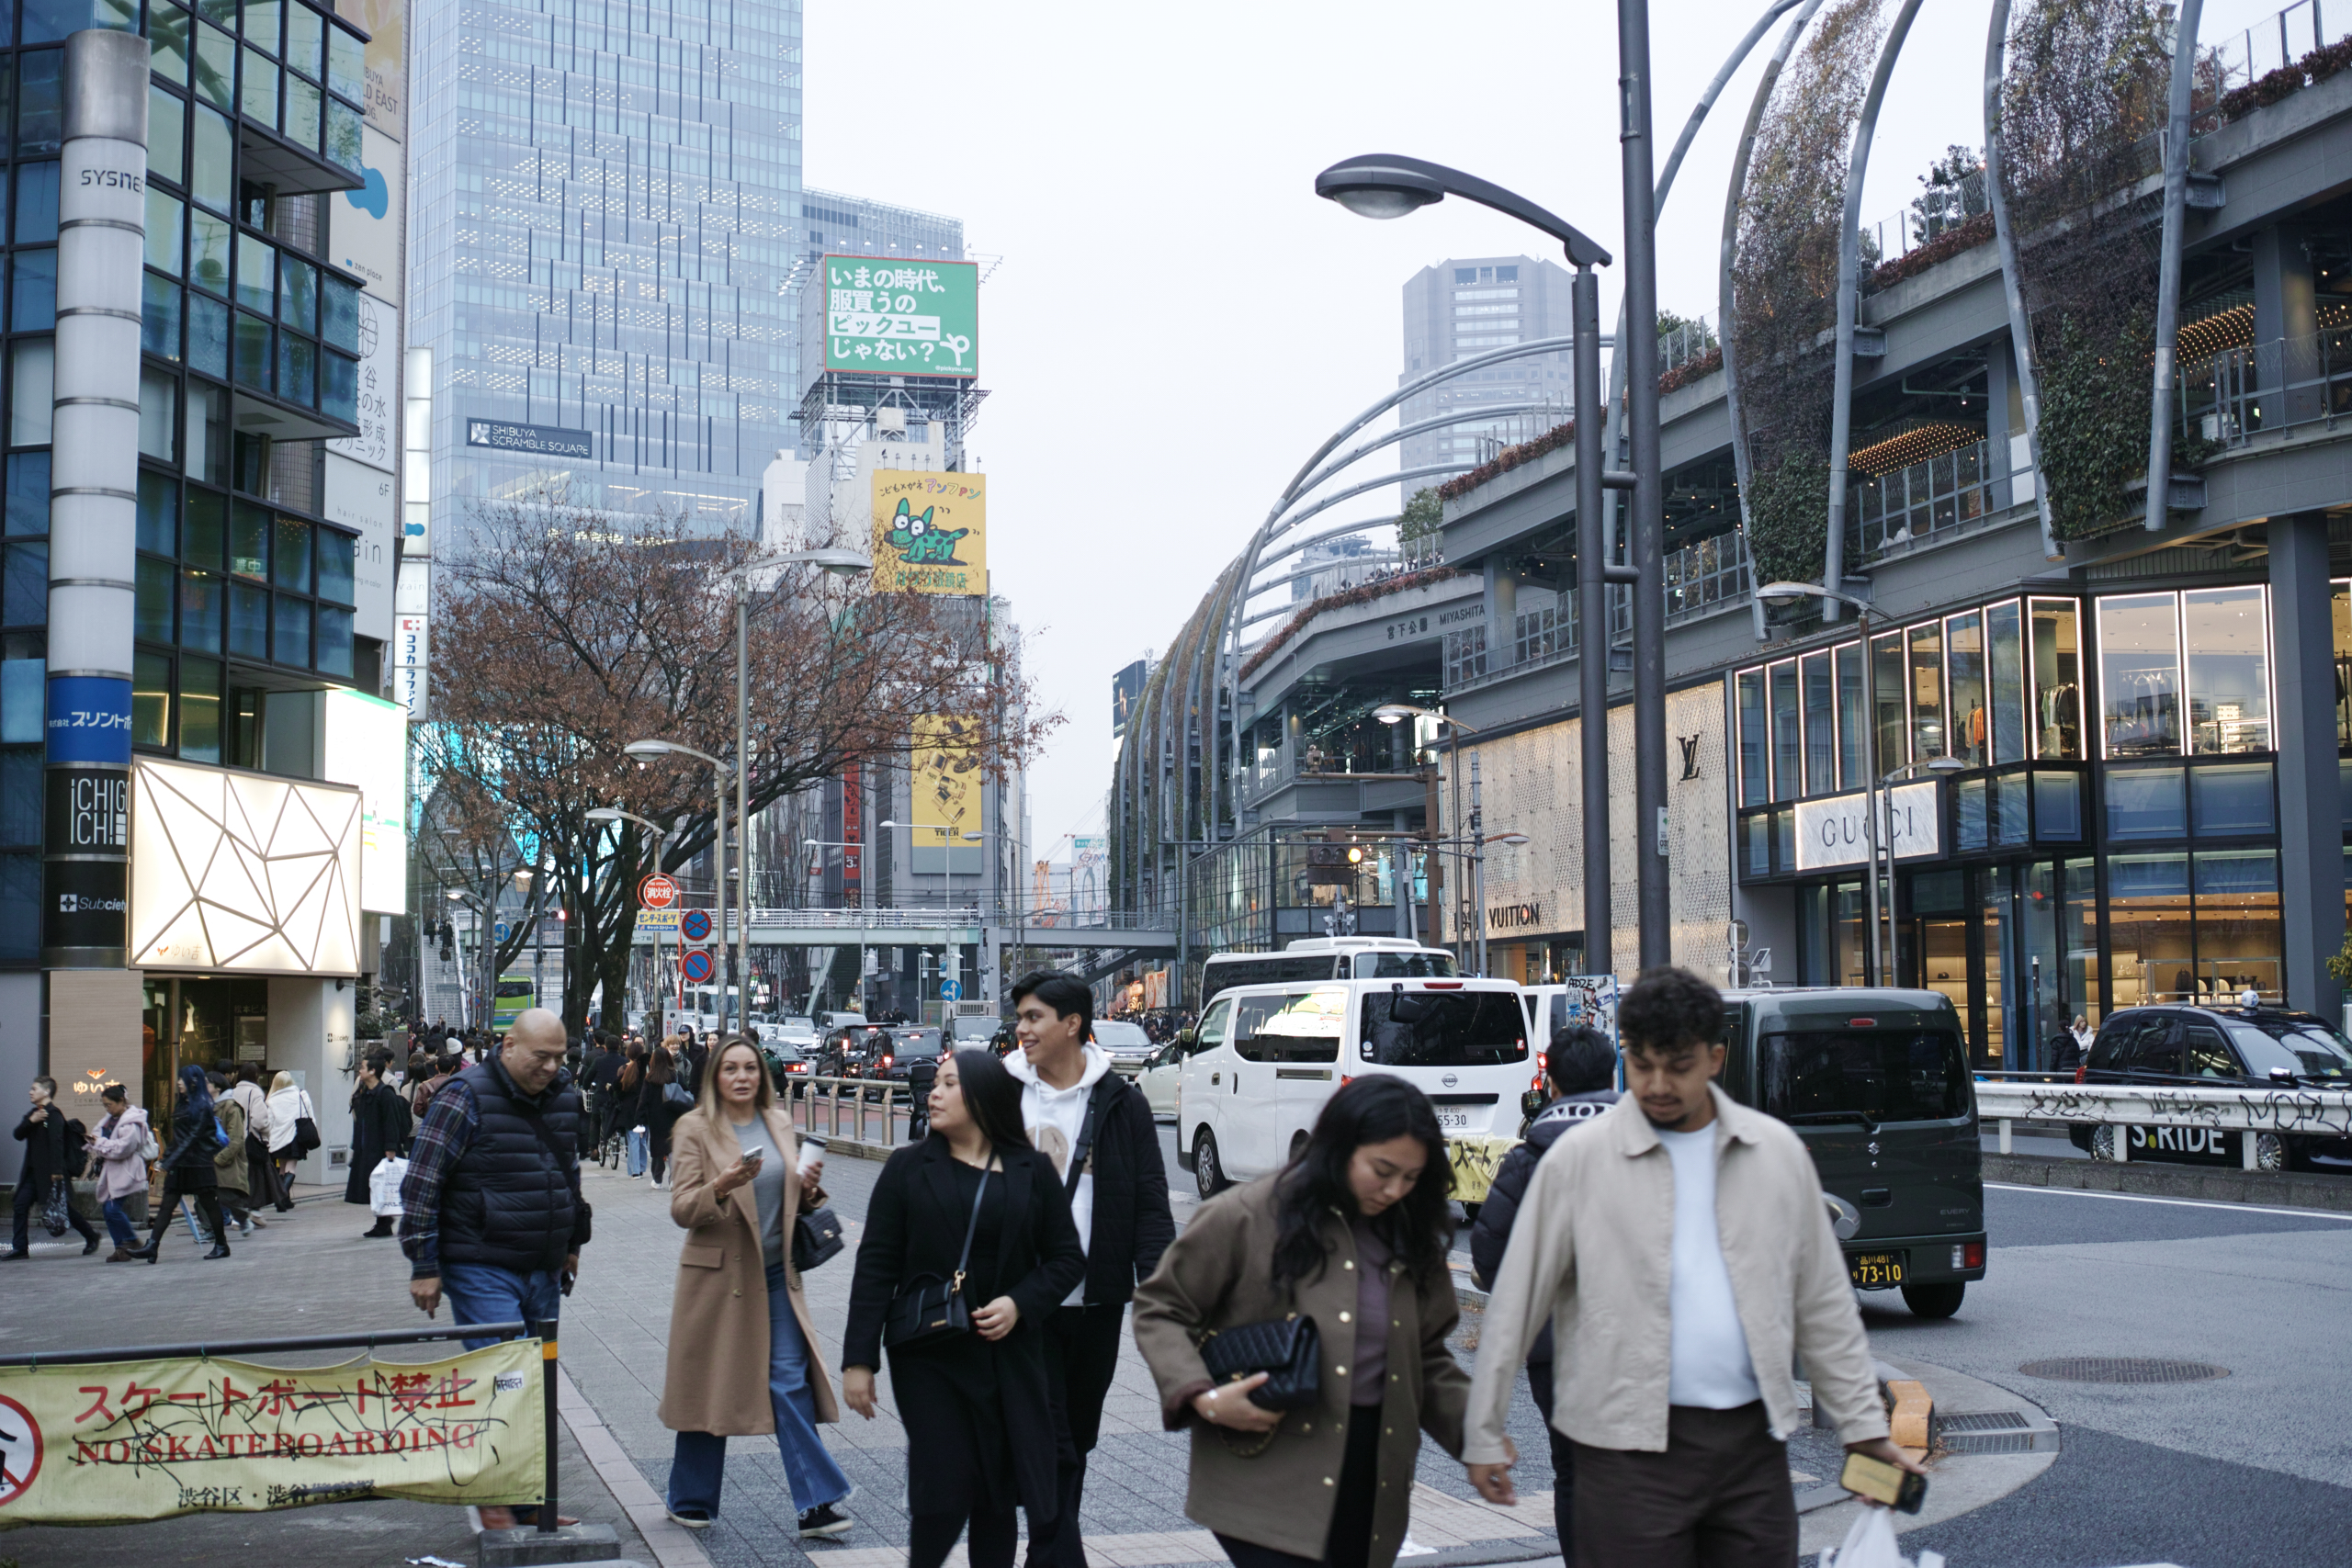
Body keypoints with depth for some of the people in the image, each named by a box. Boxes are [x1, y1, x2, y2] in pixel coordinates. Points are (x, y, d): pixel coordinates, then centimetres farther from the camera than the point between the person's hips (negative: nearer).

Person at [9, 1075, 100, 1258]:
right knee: (21, 1205, -2)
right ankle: (20, 1248, 0)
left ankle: (91, 1237, 16)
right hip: (33, 1172, 8)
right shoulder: (34, 1113, 15)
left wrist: (57, 1170, -28)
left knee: (63, 1207, 1)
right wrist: (30, 1121, -13)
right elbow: (18, 1135, 7)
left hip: (50, 1172, -8)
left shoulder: (53, 1114, -14)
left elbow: (57, 1142, -22)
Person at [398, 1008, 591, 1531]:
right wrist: (423, 1266, -12)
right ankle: (497, 1498, 2)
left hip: (544, 1271, 7)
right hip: (482, 1270, -6)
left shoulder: (565, 1097, 8)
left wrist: (572, 1243, 24)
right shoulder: (466, 1097, -12)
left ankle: (528, 1503, 18)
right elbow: (421, 1184, -11)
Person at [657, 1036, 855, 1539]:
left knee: (791, 1381, -3)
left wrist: (808, 1185, -3)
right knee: (710, 1388, 7)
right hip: (720, 1274, -3)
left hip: (776, 1272, 3)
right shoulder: (694, 1129, -5)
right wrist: (723, 1185, -28)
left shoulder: (779, 1123, 9)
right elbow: (682, 1209, -10)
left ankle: (816, 1505, -4)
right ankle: (692, 1502, 23)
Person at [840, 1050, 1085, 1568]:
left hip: (1008, 1357, 2)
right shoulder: (908, 1168, 1)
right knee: (945, 1496, -8)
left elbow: (1067, 1258, 6)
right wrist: (859, 1359, -7)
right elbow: (875, 1268, -1)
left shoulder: (1032, 1171, 4)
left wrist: (1020, 1303, -12)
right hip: (927, 1358, -2)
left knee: (998, 1498, 8)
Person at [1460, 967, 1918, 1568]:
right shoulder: (1577, 1161, -2)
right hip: (1630, 1445, -3)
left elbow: (1823, 1299, 14)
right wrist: (1484, 1433, 2)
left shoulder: (1777, 1152, 7)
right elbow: (1516, 1302, 1)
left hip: (1753, 1436, 3)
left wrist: (1862, 1425, 12)